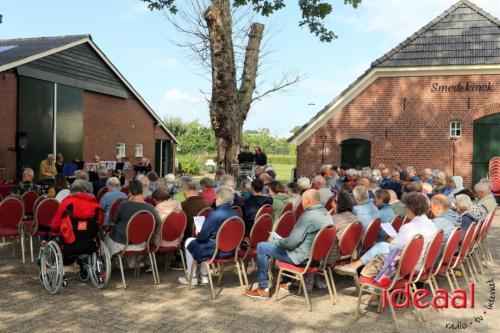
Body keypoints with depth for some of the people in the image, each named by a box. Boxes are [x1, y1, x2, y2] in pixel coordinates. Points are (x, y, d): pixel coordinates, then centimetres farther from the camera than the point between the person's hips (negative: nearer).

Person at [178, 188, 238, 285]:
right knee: (206, 241, 34)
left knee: (189, 242, 16)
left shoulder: (214, 214, -21)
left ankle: (191, 278, 24)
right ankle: (204, 275, 37)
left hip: (215, 252, -7)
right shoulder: (235, 214, -1)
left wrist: (197, 234, 8)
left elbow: (202, 237, -16)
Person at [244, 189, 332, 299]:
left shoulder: (308, 216, -25)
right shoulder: (326, 214, 2)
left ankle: (263, 289, 5)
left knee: (261, 247, -1)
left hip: (303, 257, -9)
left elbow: (291, 242, -23)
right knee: (281, 243, 32)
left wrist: (277, 241, -3)